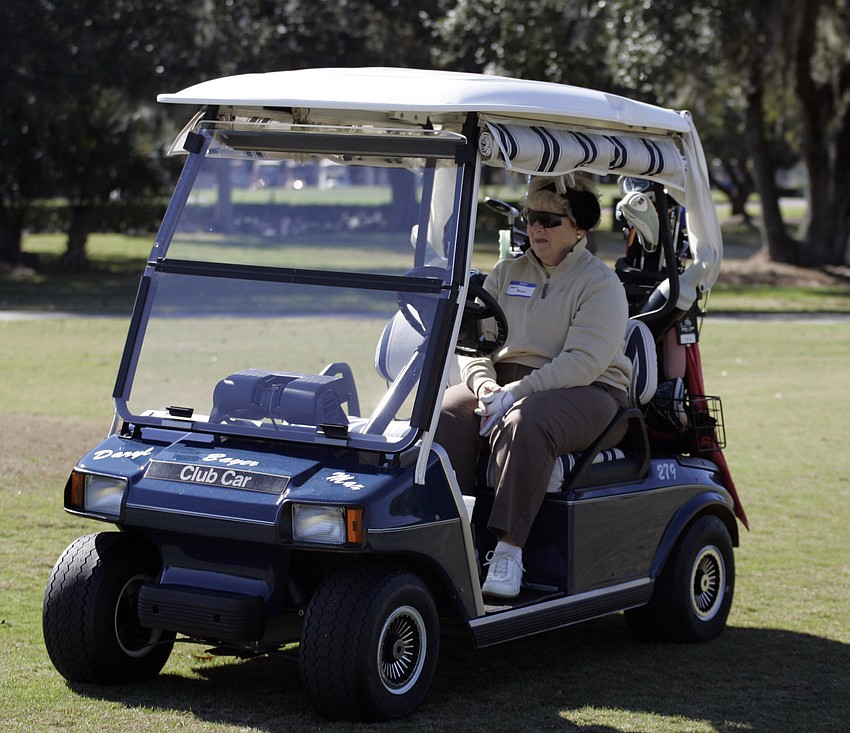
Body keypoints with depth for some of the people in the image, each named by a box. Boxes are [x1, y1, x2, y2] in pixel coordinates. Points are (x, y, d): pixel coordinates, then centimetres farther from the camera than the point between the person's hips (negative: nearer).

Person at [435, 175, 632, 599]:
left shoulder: (600, 283, -3)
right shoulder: (507, 273, 16)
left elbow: (585, 360, -16)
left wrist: (516, 392, -24)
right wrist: (484, 384, -13)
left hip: (585, 392, -5)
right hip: (502, 384, 5)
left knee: (524, 425, -38)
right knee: (443, 417, -25)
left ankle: (508, 549, -40)